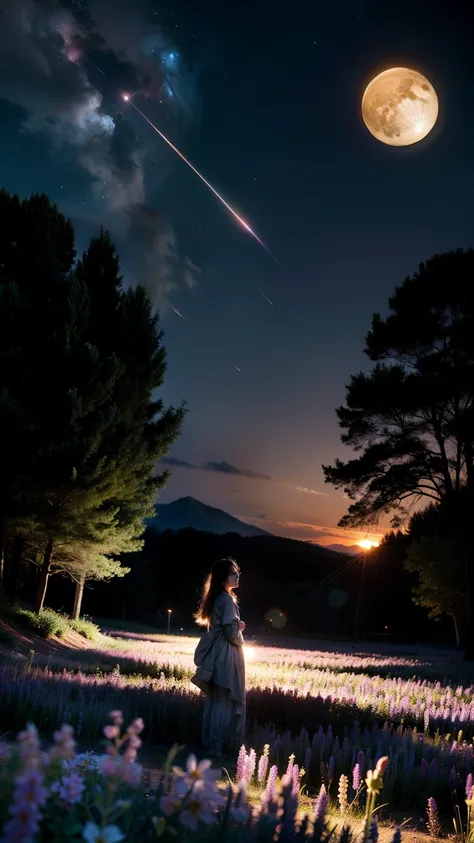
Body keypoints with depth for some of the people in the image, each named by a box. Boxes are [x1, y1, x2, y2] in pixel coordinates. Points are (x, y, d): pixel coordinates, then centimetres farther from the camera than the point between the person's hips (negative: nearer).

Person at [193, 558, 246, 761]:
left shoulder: (217, 598, 12)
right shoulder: (227, 600, -17)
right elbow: (231, 632, -19)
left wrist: (238, 625, 8)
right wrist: (240, 630, 1)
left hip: (216, 655, 9)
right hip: (226, 656, -9)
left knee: (214, 701, 14)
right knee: (225, 703, -2)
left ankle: (210, 743, 22)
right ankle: (217, 747, 1)